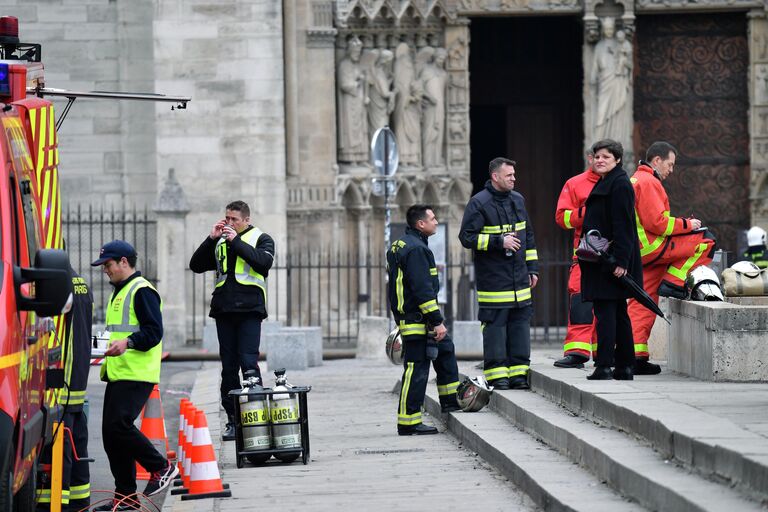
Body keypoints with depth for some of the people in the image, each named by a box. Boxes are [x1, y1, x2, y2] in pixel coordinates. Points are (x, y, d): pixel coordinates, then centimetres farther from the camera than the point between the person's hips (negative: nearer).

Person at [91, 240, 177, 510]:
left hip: (136, 376, -10)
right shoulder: (119, 292, 22)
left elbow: (154, 331, -17)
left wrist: (128, 342, -31)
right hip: (117, 375, 10)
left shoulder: (142, 291, -9)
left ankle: (161, 467, -3)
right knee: (111, 432, 6)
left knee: (119, 425, -19)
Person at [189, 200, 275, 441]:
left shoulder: (261, 239, 7)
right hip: (224, 310, 5)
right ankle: (232, 419, 7)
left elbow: (264, 262, -12)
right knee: (228, 366, 4)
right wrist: (211, 239, 2)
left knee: (249, 362, -14)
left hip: (249, 310, -4)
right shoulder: (219, 243, 19)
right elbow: (196, 265, 13)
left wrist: (236, 241, -10)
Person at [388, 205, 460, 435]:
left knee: (446, 350, 19)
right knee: (416, 369, -7)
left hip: (408, 317, 11)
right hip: (416, 320, -11)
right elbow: (422, 290, -23)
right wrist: (437, 322, -21)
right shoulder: (415, 250, -18)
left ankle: (450, 402, 25)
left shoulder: (401, 245, 16)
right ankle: (408, 423, -5)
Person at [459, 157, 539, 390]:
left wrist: (532, 268, 18)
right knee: (495, 325, -5)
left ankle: (518, 372, 11)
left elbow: (528, 236, 22)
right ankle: (496, 373, 0)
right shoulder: (479, 203, -7)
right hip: (493, 279, -6)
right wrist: (499, 242, -17)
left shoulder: (517, 200, 14)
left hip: (519, 279, 6)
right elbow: (467, 237, -11)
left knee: (520, 323, 6)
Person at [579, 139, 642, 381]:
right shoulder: (604, 183, 19)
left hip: (612, 260, -10)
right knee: (617, 313, 12)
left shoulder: (619, 184, -12)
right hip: (602, 260, 10)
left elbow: (623, 225, -19)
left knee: (605, 312, -12)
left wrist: (620, 260, -24)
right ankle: (625, 367, 15)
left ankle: (604, 366, -14)